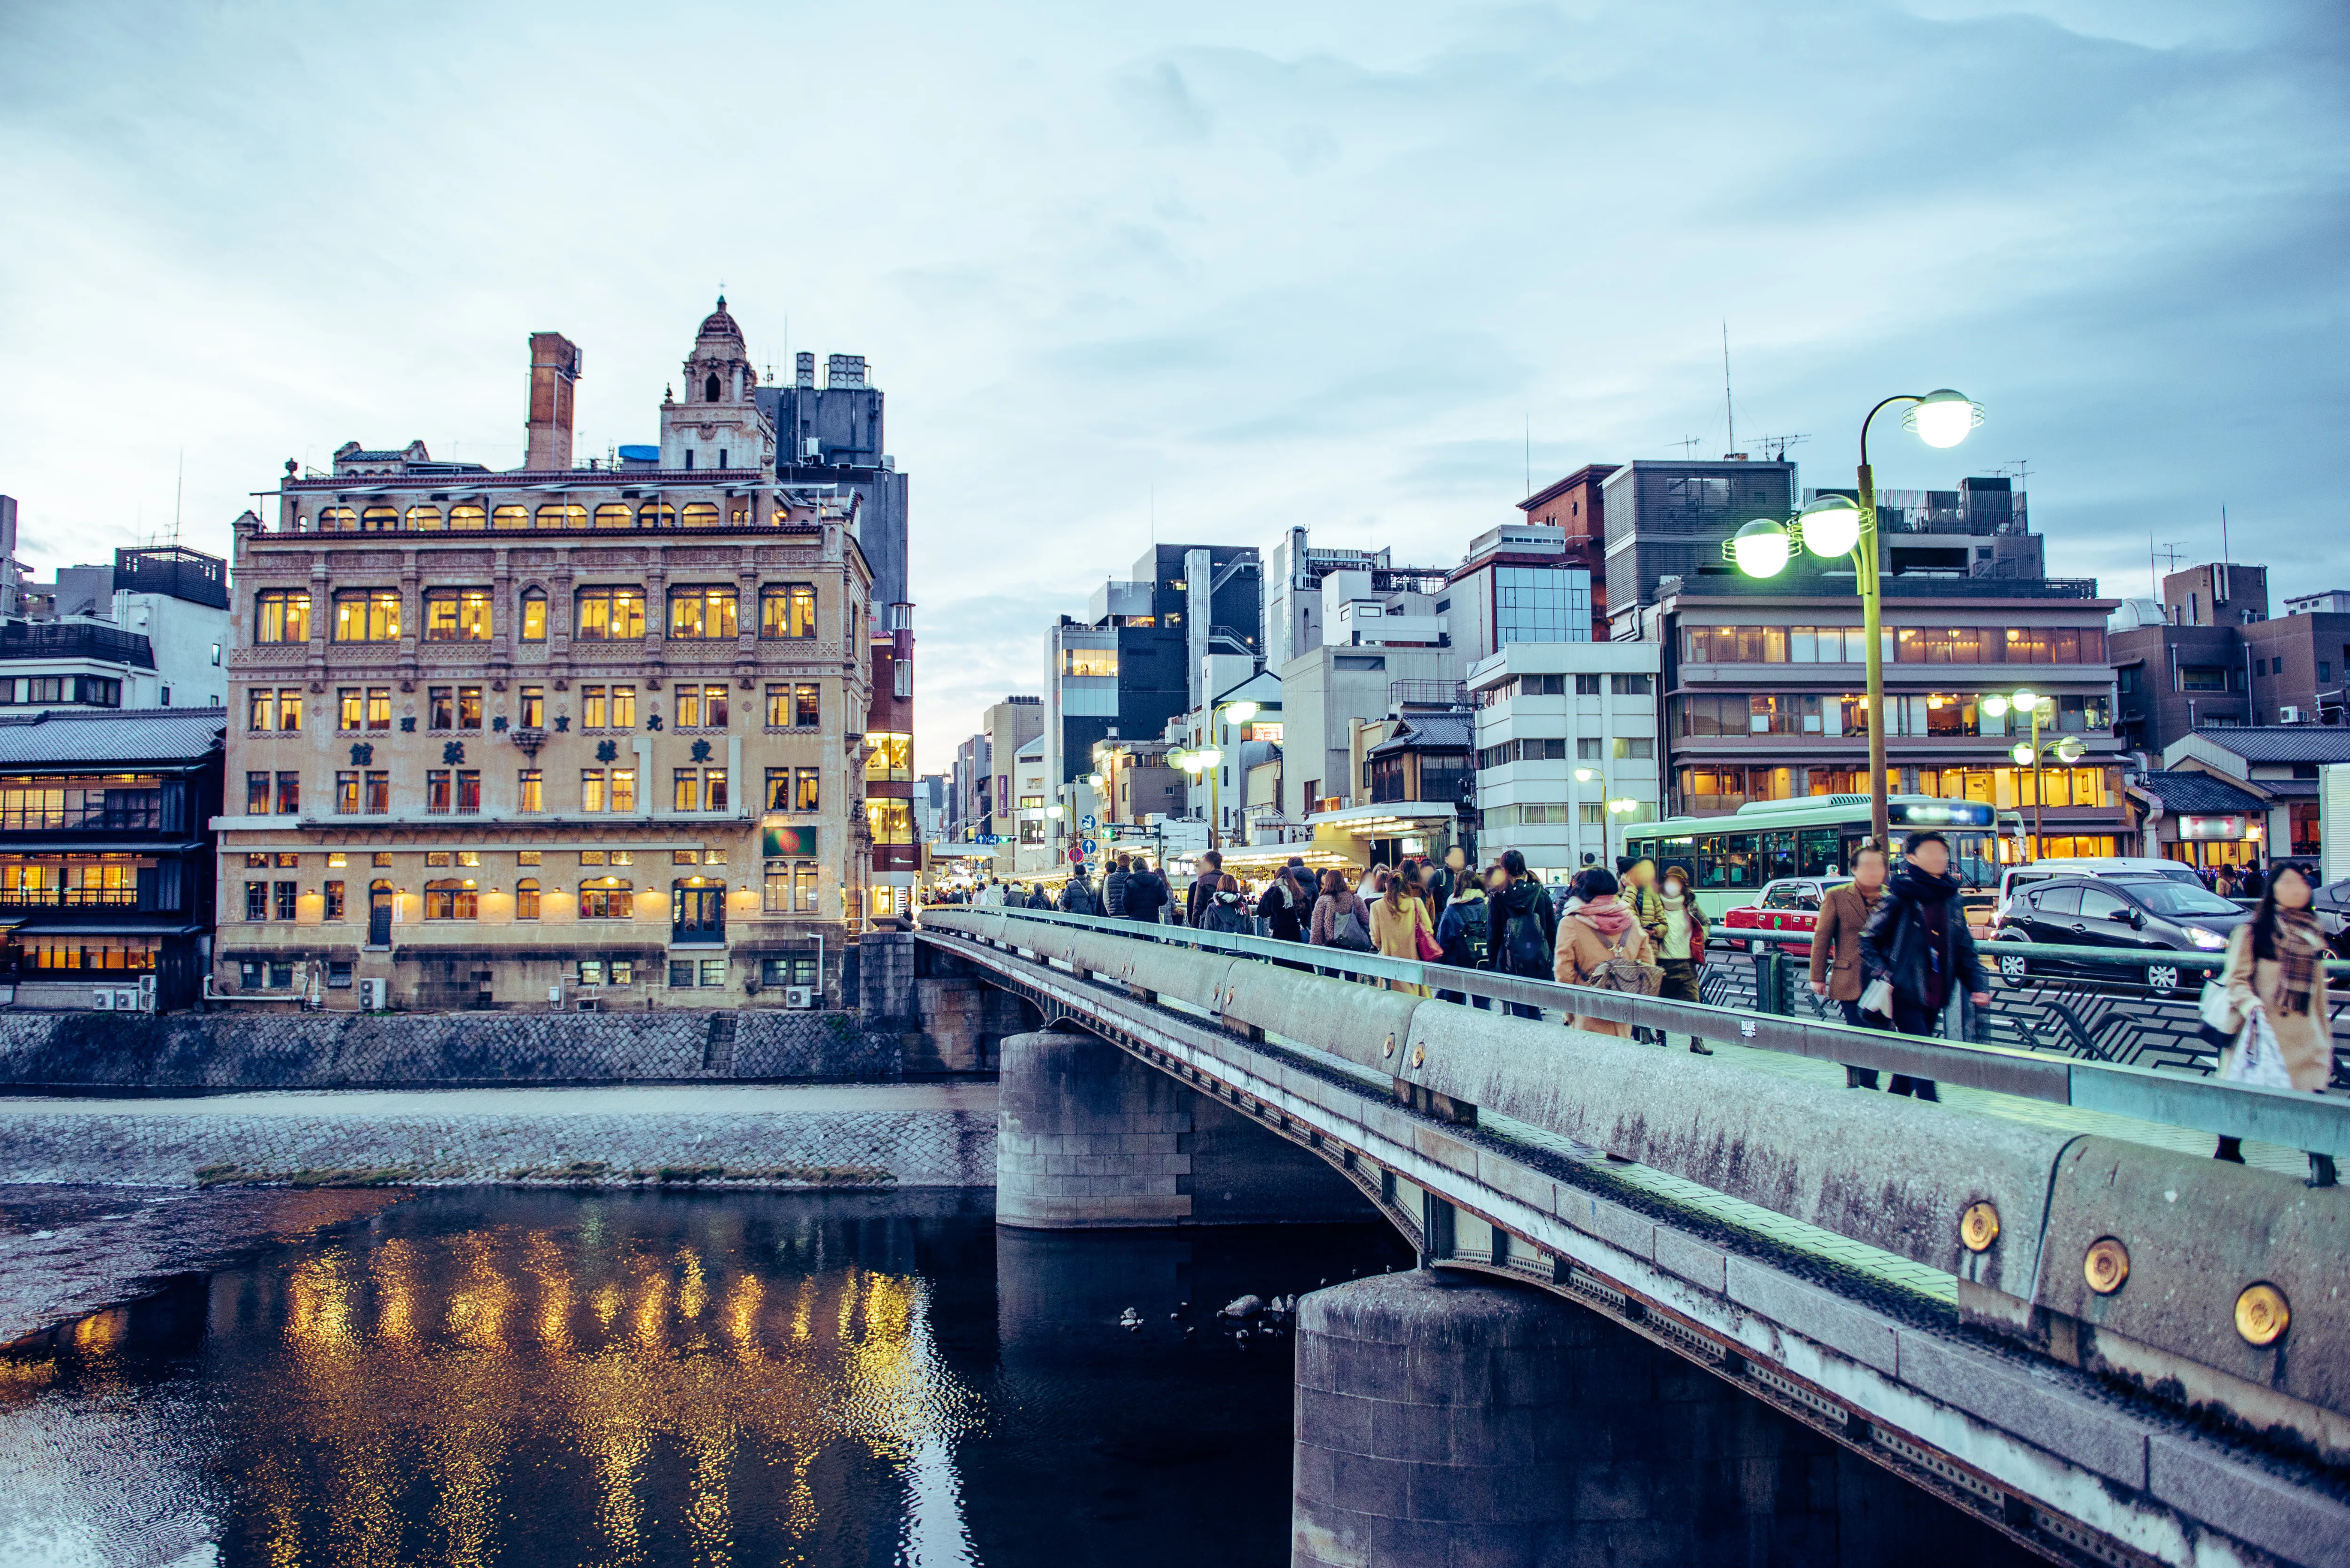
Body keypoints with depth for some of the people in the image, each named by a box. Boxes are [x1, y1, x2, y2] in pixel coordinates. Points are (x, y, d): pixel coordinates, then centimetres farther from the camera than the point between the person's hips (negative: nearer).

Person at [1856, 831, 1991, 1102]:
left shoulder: (1950, 899, 10)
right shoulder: (1900, 897, -8)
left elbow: (1965, 948, 14)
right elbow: (1867, 941, -3)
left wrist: (1978, 985, 3)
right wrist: (1883, 974, -15)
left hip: (1935, 996, 6)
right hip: (1905, 993, -6)